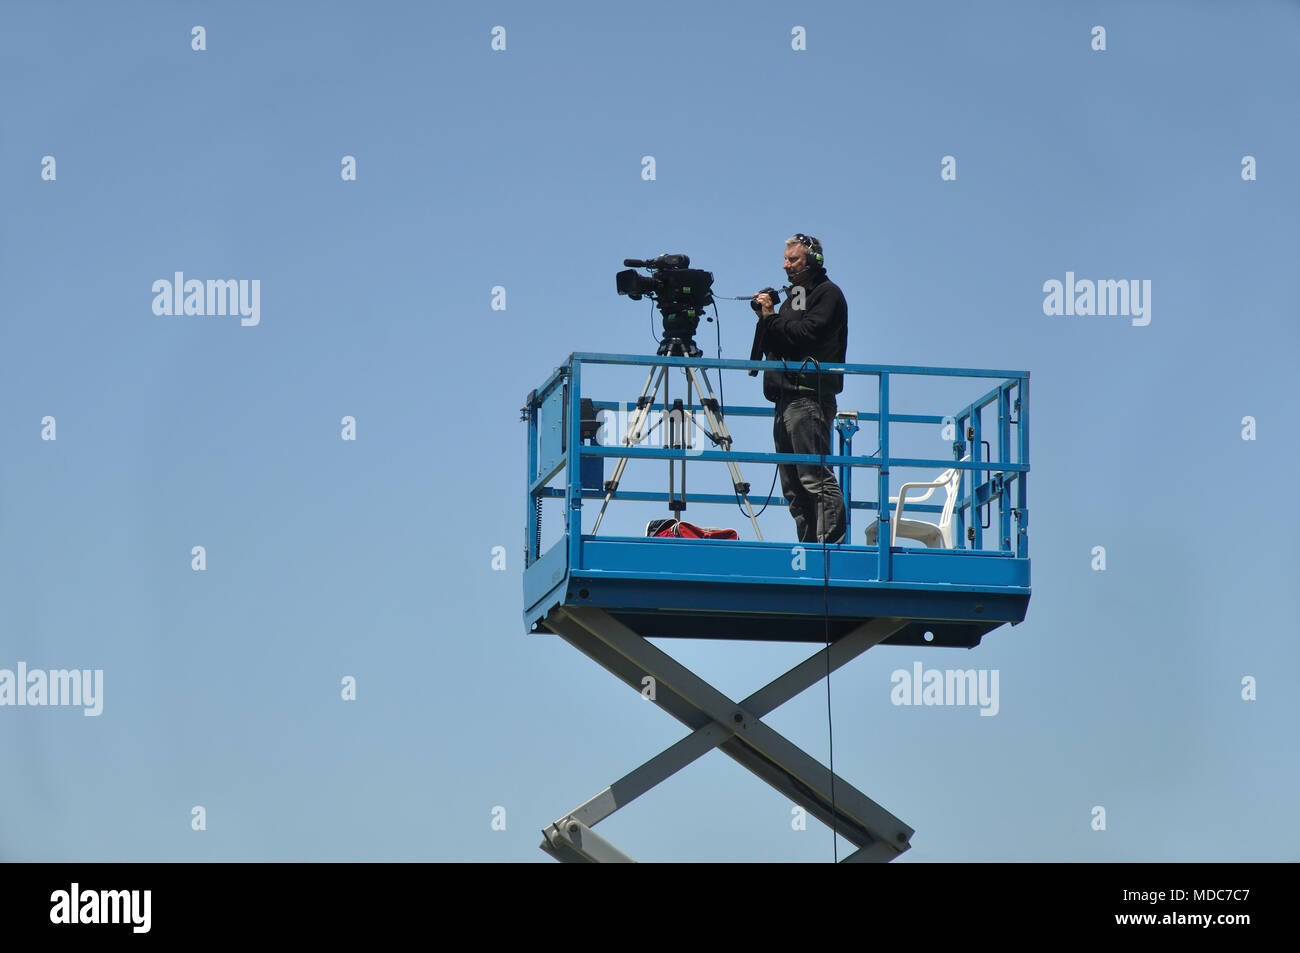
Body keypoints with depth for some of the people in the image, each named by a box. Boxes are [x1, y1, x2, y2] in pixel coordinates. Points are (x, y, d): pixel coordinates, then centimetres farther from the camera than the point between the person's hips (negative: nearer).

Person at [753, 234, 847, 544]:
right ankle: (809, 547, 9)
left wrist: (771, 317, -7)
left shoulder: (828, 294, -1)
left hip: (810, 399, -9)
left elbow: (806, 335, -16)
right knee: (793, 486, 8)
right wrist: (765, 318, 6)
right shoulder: (793, 297, 24)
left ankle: (831, 544, -19)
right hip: (786, 399, 9)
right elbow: (773, 348, 22)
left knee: (816, 477, -15)